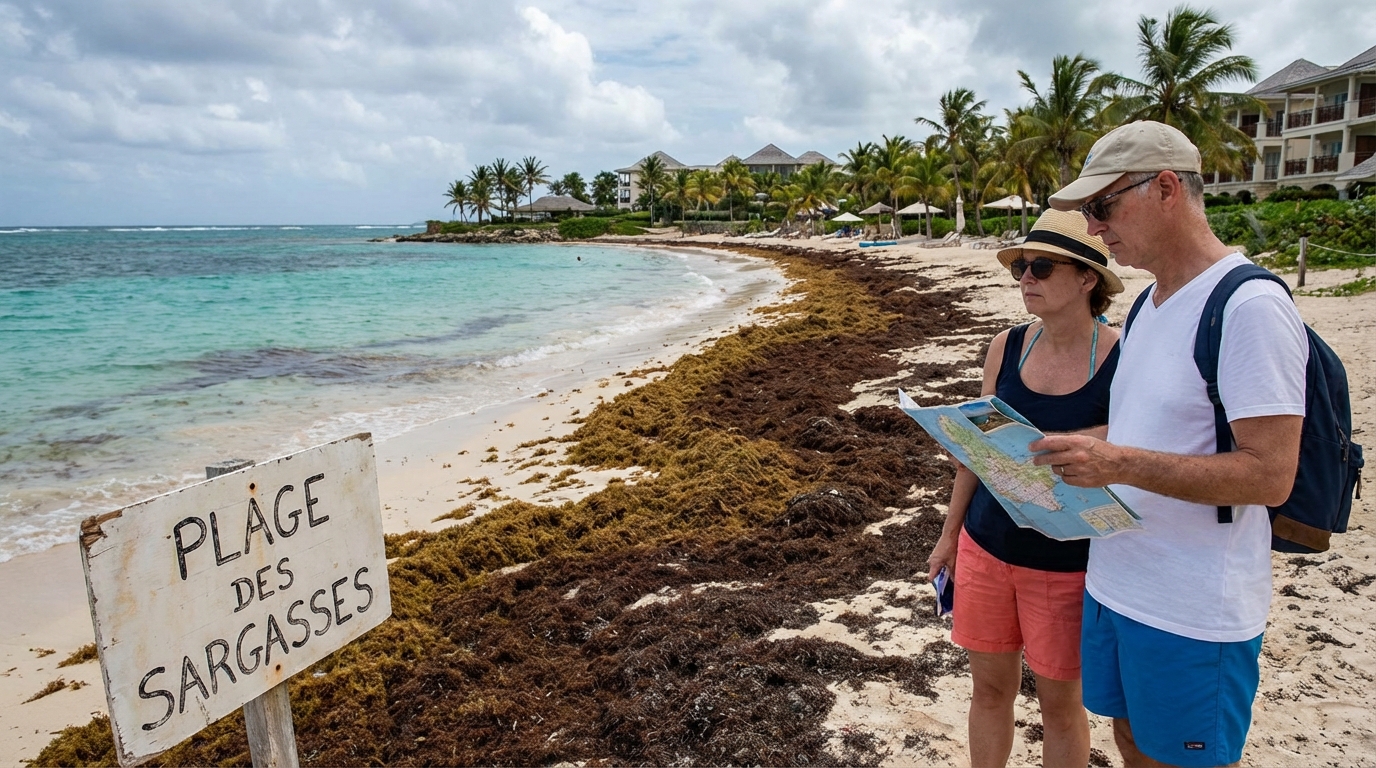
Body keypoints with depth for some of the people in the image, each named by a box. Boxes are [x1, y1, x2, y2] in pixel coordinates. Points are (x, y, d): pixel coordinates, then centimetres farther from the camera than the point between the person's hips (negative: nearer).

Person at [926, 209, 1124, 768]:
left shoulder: (1123, 361, -14)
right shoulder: (1006, 348, -1)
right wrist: (950, 532, 12)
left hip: (1067, 564, -4)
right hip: (986, 546, 4)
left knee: (1059, 701, 14)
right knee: (990, 688, 17)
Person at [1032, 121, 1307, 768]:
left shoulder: (1251, 307, -18)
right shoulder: (1149, 303, 11)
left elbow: (1270, 475, -23)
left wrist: (1121, 464, -30)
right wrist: (1069, 450, 3)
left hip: (1194, 612, -8)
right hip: (1113, 583, 8)